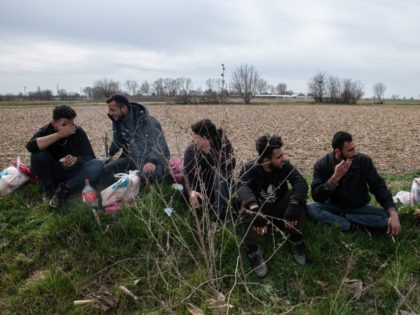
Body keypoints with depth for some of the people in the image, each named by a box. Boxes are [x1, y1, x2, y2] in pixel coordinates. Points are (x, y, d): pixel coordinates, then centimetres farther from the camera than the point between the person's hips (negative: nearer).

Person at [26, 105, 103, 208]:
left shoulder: (78, 132, -10)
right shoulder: (45, 131, -13)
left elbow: (90, 157, -12)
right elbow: (30, 146, -35)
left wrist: (76, 159, -35)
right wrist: (59, 135, -40)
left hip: (72, 174, 1)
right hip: (51, 174, -1)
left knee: (98, 164, -25)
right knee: (38, 154, -29)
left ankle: (64, 189, -21)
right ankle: (48, 187, -7)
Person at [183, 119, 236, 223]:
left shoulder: (223, 143, -20)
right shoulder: (191, 150, -13)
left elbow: (230, 165, -38)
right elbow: (188, 175, -20)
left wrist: (209, 150, -45)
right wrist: (191, 191, -41)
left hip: (223, 187, -3)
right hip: (203, 188, 3)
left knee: (220, 171, -33)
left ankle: (219, 216, -30)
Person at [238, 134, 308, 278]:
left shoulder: (284, 165, -15)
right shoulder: (249, 169, -21)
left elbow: (301, 182, -32)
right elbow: (243, 188, -42)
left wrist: (293, 205, -50)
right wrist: (255, 209, -62)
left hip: (280, 210, 2)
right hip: (260, 211, -2)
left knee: (298, 197, -27)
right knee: (248, 209, -36)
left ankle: (296, 241, -10)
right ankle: (253, 251, -14)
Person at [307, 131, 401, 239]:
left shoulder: (364, 161, -14)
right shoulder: (322, 165, -16)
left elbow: (379, 187, -14)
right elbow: (317, 197, -22)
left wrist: (393, 214, -29)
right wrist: (336, 177, -33)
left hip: (360, 208, 1)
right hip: (334, 207, -1)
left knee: (386, 217, -25)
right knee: (311, 208, -31)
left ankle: (341, 218, -16)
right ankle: (356, 227, -25)